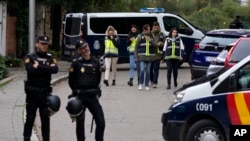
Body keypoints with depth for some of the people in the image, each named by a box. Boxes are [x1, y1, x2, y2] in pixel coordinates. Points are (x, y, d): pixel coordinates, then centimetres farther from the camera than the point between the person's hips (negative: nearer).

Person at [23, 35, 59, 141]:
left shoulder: (50, 58, 8)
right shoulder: (29, 57, 0)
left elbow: (55, 70, -11)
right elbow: (30, 69, -20)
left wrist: (39, 66, -15)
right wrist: (47, 68, -13)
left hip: (45, 92, 3)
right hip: (32, 92, -3)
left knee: (45, 118, 7)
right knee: (30, 118, 1)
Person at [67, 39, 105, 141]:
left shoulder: (96, 62, 5)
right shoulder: (76, 63, -4)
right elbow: (71, 81, 4)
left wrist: (94, 90, 10)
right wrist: (77, 92, 8)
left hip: (93, 96, 2)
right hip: (80, 97, -2)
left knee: (101, 122, -5)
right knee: (80, 123, 8)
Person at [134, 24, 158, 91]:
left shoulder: (151, 37, 9)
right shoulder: (140, 37, 1)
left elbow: (155, 45, 3)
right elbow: (136, 47, 3)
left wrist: (150, 40, -13)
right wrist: (136, 56, -2)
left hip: (149, 56, 3)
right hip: (142, 57, -3)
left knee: (148, 71, 4)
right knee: (142, 70, -13)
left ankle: (147, 85, 12)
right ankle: (140, 84, 4)